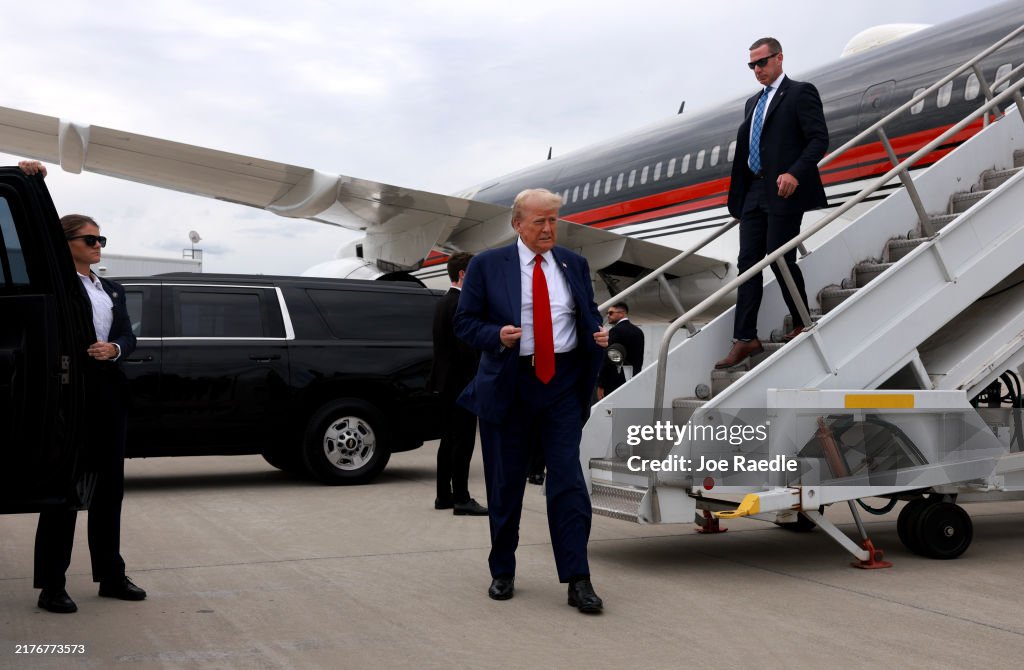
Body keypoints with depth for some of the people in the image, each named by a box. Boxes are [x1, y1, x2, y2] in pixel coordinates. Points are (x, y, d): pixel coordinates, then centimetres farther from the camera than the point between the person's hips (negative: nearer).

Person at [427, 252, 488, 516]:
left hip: (447, 382, 10)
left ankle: (444, 495, 19)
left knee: (450, 440, 14)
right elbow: (467, 346, -21)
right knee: (464, 441, -8)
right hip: (462, 382, -10)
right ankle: (461, 499, -8)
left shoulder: (443, 303, 16)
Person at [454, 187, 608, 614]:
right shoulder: (487, 266, 0)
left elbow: (589, 315, 17)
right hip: (508, 386, -1)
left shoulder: (574, 265, 9)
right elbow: (465, 322, 0)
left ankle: (577, 580, -4)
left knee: (568, 480, -7)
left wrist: (598, 334, -6)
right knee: (505, 484, 9)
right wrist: (497, 336, -19)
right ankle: (502, 573, 25)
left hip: (563, 385, 1)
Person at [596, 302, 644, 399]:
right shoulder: (638, 332, 13)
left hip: (614, 383, -8)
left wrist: (601, 385, -12)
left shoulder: (615, 331, -10)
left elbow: (608, 360, -14)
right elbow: (640, 359, 16)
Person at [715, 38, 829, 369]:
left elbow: (819, 139, -10)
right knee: (748, 263, 2)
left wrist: (795, 174, -24)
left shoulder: (801, 92, -1)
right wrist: (738, 198, 14)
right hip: (754, 193, 7)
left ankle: (802, 326, 14)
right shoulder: (753, 103, 22)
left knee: (780, 259, -5)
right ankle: (745, 339, 2)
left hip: (783, 192, -7)